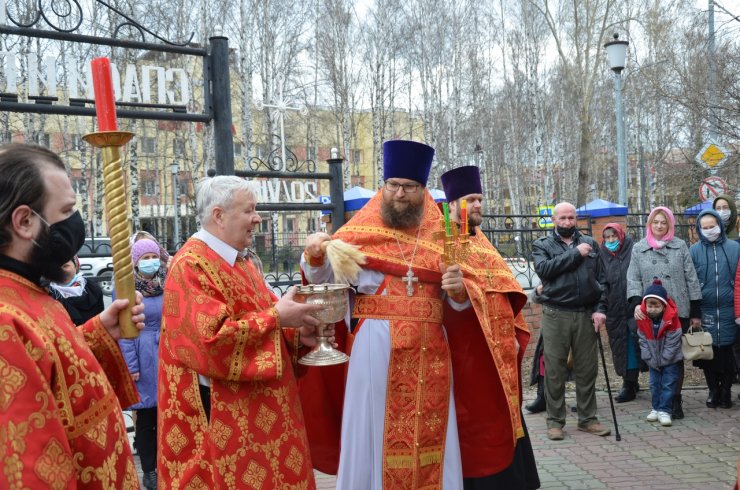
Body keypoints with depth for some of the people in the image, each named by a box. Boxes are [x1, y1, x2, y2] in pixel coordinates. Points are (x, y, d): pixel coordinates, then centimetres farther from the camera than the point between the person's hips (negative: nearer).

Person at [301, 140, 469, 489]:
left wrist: (458, 290, -9)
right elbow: (322, 277, 0)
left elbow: (458, 302, 13)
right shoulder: (363, 230, 2)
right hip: (375, 347, -2)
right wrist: (314, 254, -19)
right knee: (374, 431, 4)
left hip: (428, 352, 2)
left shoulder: (439, 237, 9)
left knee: (428, 434, 8)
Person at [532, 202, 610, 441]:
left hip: (586, 315, 3)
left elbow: (601, 278, 10)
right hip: (556, 314, -2)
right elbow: (543, 269, -14)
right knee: (554, 370, 1)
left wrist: (600, 308, -2)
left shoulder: (590, 243, 14)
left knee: (587, 369, 9)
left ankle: (588, 418, 21)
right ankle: (555, 421, 11)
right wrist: (575, 254, -12)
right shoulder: (542, 245, 6)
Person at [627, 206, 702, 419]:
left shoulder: (680, 246, 6)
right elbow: (633, 279, 2)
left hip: (679, 311, 0)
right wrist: (636, 302, -15)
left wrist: (695, 312, 4)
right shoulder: (638, 249, 8)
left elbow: (691, 279, 7)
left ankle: (675, 400, 12)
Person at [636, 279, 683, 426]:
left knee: (668, 383, -4)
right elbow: (643, 341, -5)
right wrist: (651, 360, -7)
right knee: (654, 383, 9)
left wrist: (663, 360, -13)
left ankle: (665, 411, 0)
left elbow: (672, 343, -15)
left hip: (670, 359, -3)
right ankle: (656, 408, 21)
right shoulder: (642, 318, -11)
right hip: (653, 360, 3)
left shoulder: (671, 318, -20)